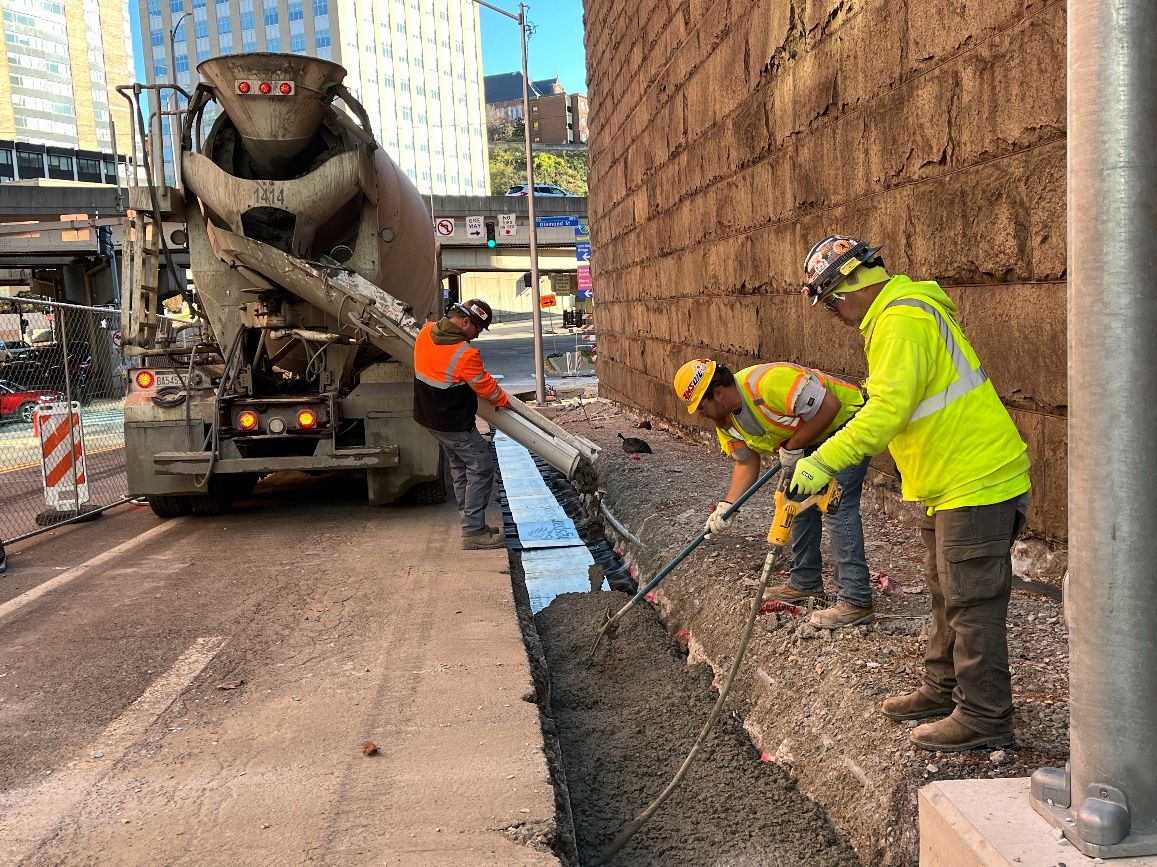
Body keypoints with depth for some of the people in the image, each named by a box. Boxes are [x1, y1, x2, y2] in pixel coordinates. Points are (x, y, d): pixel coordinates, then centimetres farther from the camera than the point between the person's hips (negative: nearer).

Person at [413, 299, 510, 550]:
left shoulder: (426, 332, -3)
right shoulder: (465, 354, -27)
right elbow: (485, 386, -13)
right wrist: (504, 400, 5)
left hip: (428, 416, 9)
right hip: (455, 424, -9)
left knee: (460, 467, 19)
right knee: (481, 468, -2)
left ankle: (472, 525, 26)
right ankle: (473, 533, -2)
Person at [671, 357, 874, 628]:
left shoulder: (768, 383, -33)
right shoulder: (726, 420, -3)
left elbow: (829, 405, -32)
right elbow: (746, 463, 4)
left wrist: (793, 446, -23)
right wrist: (727, 504, -9)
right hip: (814, 440, 10)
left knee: (836, 505, -17)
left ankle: (855, 601, -17)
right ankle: (805, 582, 26)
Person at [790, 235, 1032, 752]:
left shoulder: (901, 321, -19)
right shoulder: (901, 311, 16)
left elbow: (887, 409, -30)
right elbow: (895, 404, 21)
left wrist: (824, 462, -30)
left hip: (976, 483, -11)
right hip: (953, 482, 11)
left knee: (971, 603, -3)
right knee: (947, 594, 20)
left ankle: (984, 718, 6)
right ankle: (943, 690, 32)